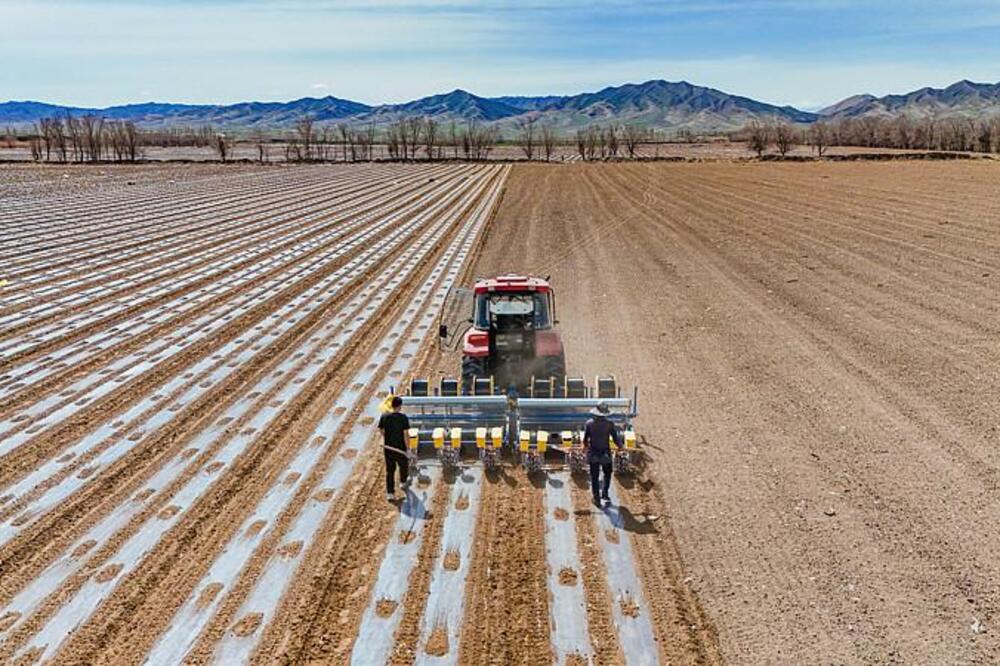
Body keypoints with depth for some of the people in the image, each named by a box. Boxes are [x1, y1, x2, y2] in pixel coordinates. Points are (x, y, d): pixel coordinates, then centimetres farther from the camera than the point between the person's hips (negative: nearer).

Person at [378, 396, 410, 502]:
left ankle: (390, 493, 6)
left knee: (389, 470, 9)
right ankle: (403, 483, 48)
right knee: (403, 465, 25)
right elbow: (405, 434, -15)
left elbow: (382, 431, 5)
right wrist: (407, 448, -7)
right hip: (400, 448, -2)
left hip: (388, 447, 2)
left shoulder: (384, 416, -5)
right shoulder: (403, 417, -16)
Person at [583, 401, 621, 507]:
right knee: (607, 474, 23)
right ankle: (604, 493, 16)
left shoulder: (589, 423, -7)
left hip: (593, 454, 1)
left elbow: (585, 439, 1)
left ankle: (597, 499, 13)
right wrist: (620, 446, 17)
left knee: (594, 477, 10)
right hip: (605, 454, -1)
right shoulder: (610, 424, -11)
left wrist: (587, 446, 24)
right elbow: (616, 438, -4)